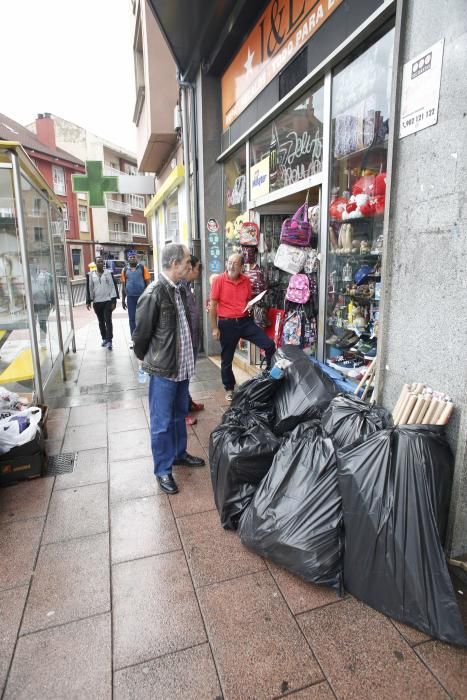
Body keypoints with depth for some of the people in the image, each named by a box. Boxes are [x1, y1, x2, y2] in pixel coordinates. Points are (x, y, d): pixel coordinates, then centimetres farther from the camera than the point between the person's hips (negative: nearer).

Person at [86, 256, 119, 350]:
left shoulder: (109, 273, 1)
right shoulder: (90, 275, 4)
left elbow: (113, 286, 0)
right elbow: (89, 288, 6)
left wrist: (114, 300, -6)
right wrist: (88, 301, 1)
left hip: (107, 301, -2)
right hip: (96, 302, 2)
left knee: (108, 321, -8)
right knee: (101, 321, 11)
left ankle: (109, 340, -7)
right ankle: (104, 339, 23)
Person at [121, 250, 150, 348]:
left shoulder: (142, 267, -1)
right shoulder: (125, 270, 7)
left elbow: (147, 282, 0)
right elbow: (123, 286, 10)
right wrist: (123, 300, 9)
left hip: (142, 296, -2)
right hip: (130, 297, 2)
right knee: (132, 319, 6)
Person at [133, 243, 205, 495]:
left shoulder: (180, 289, 6)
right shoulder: (154, 293, -19)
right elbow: (141, 333, -12)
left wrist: (187, 358, 14)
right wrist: (147, 359, 3)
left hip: (182, 365, 8)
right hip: (163, 369, -8)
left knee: (180, 414, 22)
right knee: (162, 422, 6)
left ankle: (179, 453, 40)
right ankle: (163, 470, 21)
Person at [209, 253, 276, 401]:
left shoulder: (246, 281, 3)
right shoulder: (219, 280, -9)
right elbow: (213, 306, -6)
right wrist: (214, 328, -8)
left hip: (245, 321, 3)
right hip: (226, 323, -3)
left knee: (270, 345, -5)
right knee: (226, 359, 9)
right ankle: (229, 389, 30)